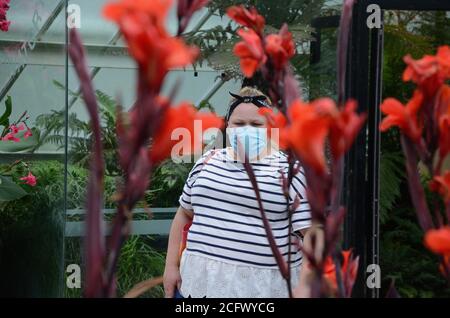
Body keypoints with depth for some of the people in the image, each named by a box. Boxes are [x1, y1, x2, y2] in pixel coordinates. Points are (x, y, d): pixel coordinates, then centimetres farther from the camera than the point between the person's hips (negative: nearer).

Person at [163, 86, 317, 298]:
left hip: (264, 288, -4)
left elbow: (312, 234, -8)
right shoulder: (207, 162, 10)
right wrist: (172, 266, 12)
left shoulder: (290, 170, -4)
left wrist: (304, 288, -17)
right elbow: (184, 215, 18)